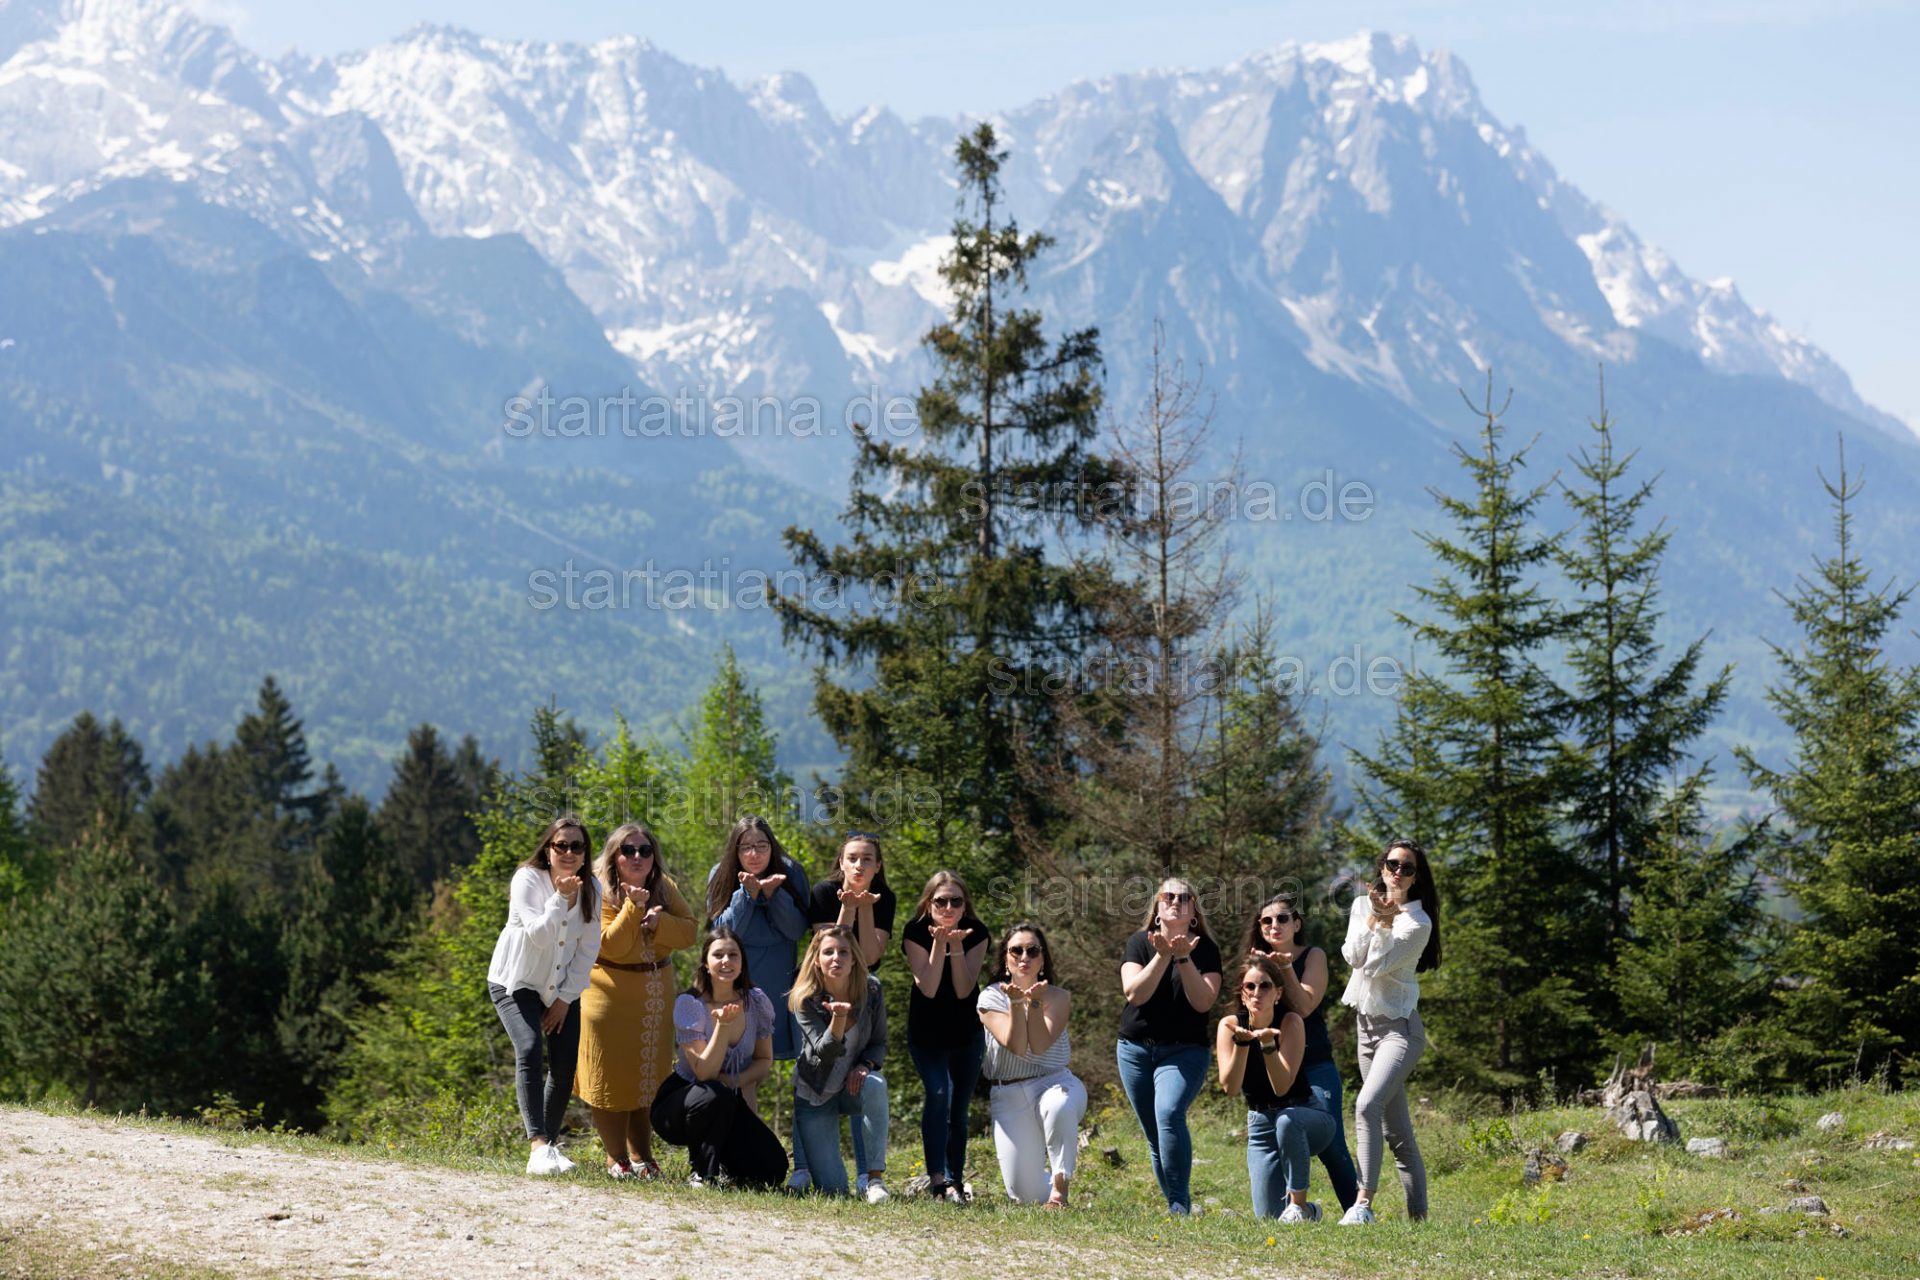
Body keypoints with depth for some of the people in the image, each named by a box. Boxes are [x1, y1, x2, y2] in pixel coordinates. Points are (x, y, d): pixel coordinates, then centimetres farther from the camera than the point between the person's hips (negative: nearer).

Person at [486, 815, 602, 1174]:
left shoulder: (590, 890, -1)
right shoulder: (528, 879, -15)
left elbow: (588, 949, 0)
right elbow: (538, 936, -24)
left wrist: (565, 999, -4)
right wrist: (560, 898, -31)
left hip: (561, 989, 5)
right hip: (516, 983, -5)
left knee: (565, 1067, -3)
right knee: (529, 1050, -24)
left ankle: (551, 1144, 13)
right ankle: (538, 1146, -33)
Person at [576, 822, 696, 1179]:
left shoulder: (665, 888, 4)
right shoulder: (600, 892, -13)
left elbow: (688, 931, -3)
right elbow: (610, 946, -21)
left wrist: (659, 922, -21)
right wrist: (634, 907, -29)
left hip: (655, 998, 5)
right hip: (610, 998, -5)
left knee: (649, 1076, 8)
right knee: (612, 1079, -2)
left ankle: (642, 1156, 16)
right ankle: (616, 1159, 6)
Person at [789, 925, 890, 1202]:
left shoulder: (871, 990, -11)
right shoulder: (806, 1000, -18)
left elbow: (880, 1043, -2)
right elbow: (825, 1052, -27)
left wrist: (865, 1065, -24)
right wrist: (839, 1015, -45)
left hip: (853, 1085, 2)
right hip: (815, 1093, -2)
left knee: (875, 1085, -38)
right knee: (833, 1189, -11)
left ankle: (875, 1179, -25)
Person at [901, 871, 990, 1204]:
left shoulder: (976, 933, -11)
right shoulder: (915, 932, -16)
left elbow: (964, 990, -18)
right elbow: (928, 988, -23)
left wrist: (957, 945, -28)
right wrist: (939, 944, -31)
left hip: (967, 1035, 3)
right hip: (926, 1034, -3)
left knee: (959, 1108, 8)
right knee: (938, 1093, -23)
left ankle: (955, 1181, 17)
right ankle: (937, 1179, -29)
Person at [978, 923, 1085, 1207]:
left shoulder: (1058, 998, 0)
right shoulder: (991, 998, 0)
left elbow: (1039, 1046, -15)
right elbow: (1016, 1047, -13)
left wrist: (1035, 1002, -22)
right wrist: (1016, 1003, -22)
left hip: (1054, 1084, -1)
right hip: (1009, 1096, 1)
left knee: (1059, 1106, -43)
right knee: (1026, 1196, -7)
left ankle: (1061, 1185, -24)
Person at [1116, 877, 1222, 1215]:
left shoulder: (1205, 949, -1)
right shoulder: (1140, 943, 2)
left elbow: (1203, 1001, -14)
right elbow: (1134, 993, -13)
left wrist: (1184, 959, -23)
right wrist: (1163, 956, -24)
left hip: (1184, 1051, -3)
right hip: (1136, 1048, 3)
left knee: (1170, 1114, -27)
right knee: (1155, 1137, 6)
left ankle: (1179, 1204, -26)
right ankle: (1174, 1204, 18)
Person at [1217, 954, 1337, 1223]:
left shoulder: (1291, 1022, -16)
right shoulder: (1230, 1025, -9)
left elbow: (1281, 1087, -24)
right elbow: (1230, 1087, -20)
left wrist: (1268, 1043, -37)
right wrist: (1242, 1042, -32)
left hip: (1305, 1113, -3)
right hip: (1261, 1124, 3)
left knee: (1288, 1120, -40)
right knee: (1268, 1217, -10)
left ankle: (1299, 1205, -24)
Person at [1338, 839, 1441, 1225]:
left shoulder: (1418, 922, -8)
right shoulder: (1362, 906, 10)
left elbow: (1377, 965, -15)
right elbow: (1353, 957, -4)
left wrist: (1387, 921, -22)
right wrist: (1374, 918, -14)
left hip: (1399, 1026, -7)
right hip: (1368, 1025, 7)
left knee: (1367, 1106, -27)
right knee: (1396, 1131, 8)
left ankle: (1363, 1203, -32)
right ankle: (1417, 1215, 11)